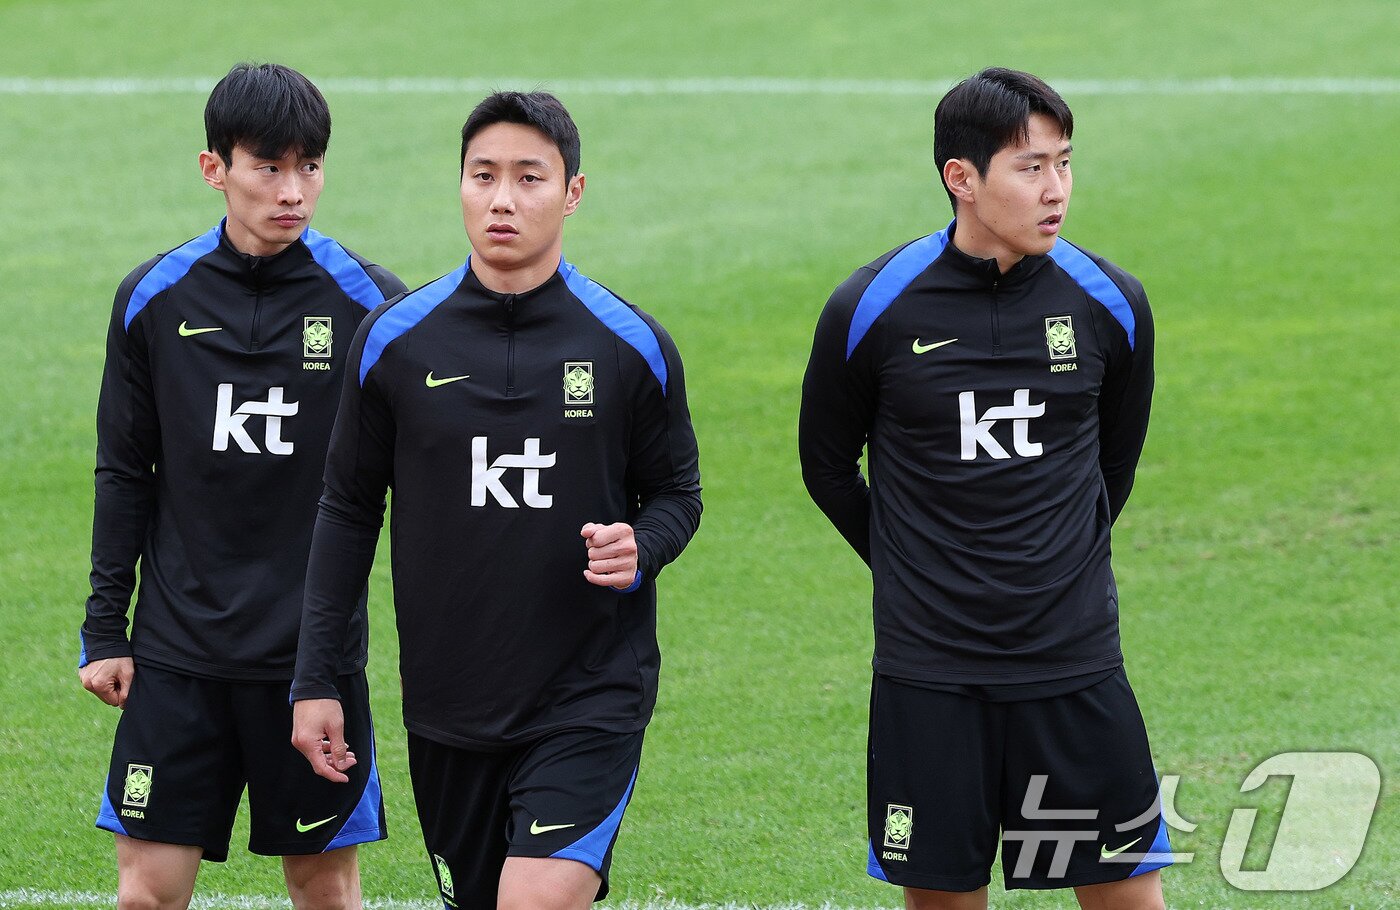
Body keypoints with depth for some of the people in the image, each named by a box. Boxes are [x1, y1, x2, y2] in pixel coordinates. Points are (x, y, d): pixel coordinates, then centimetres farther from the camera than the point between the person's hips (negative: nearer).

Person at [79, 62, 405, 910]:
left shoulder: (368, 302, -4)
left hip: (316, 651, -1)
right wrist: (105, 628, 8)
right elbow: (125, 474, 10)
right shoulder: (154, 299, 2)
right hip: (177, 650, 1)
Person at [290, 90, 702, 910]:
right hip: (448, 710, 3)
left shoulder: (631, 345, -3)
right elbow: (349, 511, 9)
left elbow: (676, 492, 9)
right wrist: (315, 679, 6)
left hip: (589, 696, -3)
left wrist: (640, 549, -14)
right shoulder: (395, 340, 1)